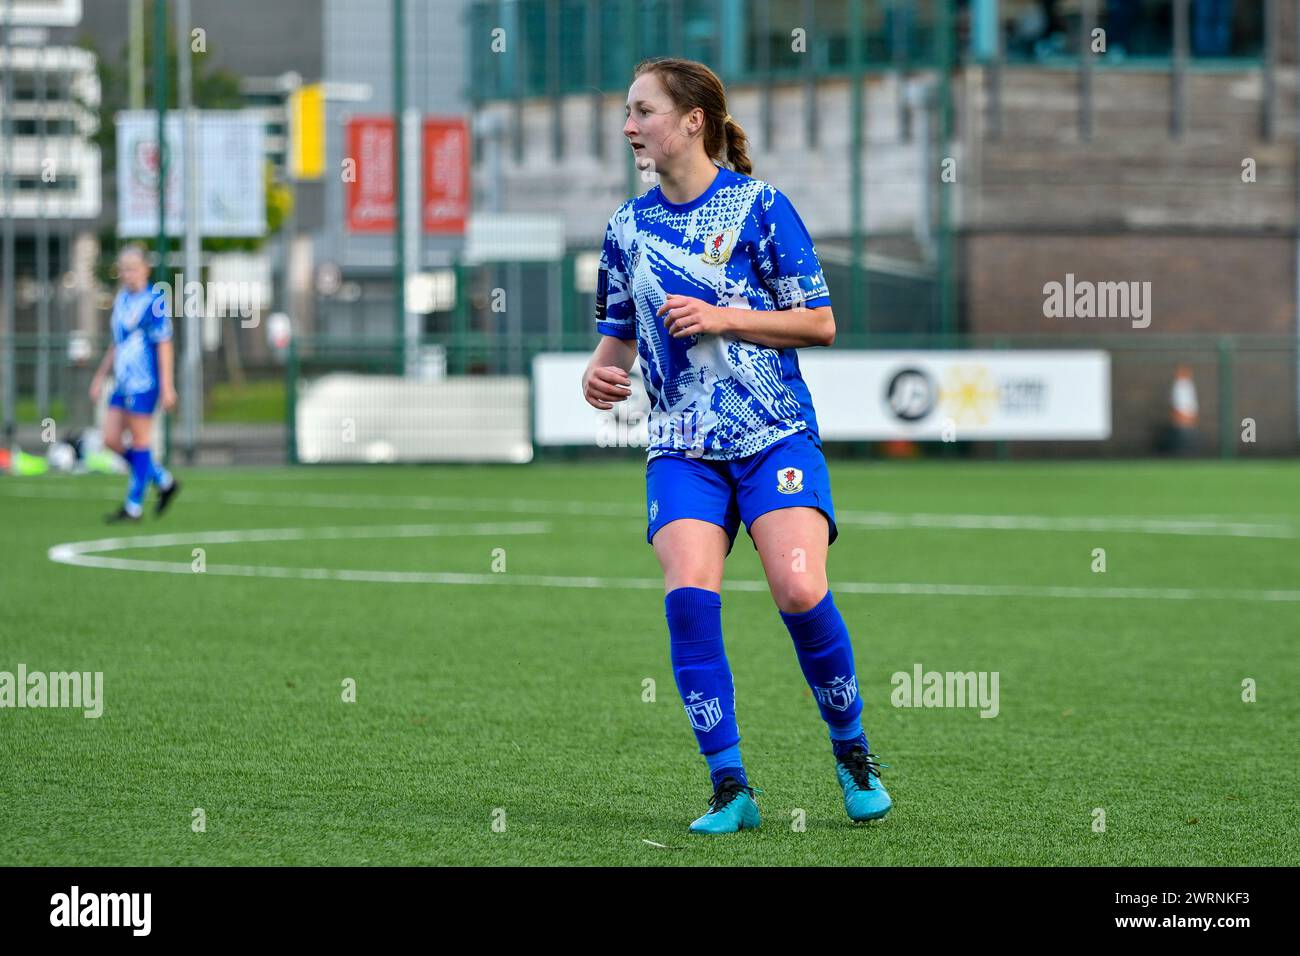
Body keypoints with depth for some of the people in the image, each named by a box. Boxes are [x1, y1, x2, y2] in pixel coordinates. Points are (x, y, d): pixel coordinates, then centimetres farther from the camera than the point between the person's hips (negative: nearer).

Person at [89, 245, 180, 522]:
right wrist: (100, 377, 23)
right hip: (123, 382, 8)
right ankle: (164, 481, 18)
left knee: (140, 440, -4)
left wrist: (166, 387, -15)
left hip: (144, 382, -8)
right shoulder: (121, 299, 14)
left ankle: (133, 507, 2)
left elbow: (164, 346, -11)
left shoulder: (154, 301, -9)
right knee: (111, 439, 4)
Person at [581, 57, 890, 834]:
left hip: (775, 433, -3)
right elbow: (621, 330, 22)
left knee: (799, 589, -21)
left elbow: (820, 324, -2)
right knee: (689, 593, -19)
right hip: (682, 444, 3)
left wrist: (720, 317, -12)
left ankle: (854, 754, 5)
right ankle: (730, 790, -12)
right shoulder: (629, 225, 11)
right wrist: (602, 371, 0)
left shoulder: (759, 206, -2)